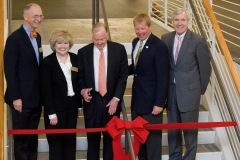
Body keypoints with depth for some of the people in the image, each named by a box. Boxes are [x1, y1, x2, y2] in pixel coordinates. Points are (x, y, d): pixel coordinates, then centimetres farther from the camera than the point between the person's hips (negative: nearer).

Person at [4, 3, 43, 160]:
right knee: (21, 136, 6)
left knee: (33, 135, 15)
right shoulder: (15, 38, -13)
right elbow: (10, 70, -16)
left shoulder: (37, 37, 11)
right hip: (22, 98, -7)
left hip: (36, 97, 7)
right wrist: (16, 97, -18)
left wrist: (42, 93, 8)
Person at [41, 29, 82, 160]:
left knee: (70, 139, 12)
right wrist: (51, 113, -15)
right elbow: (46, 90, -12)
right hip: (56, 107, -4)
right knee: (56, 141, 4)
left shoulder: (75, 59, 3)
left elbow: (78, 83, 10)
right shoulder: (47, 62, -11)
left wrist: (79, 105, 9)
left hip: (72, 105, 4)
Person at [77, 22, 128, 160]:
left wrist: (116, 98, -7)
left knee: (110, 137, 9)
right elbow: (80, 76, 7)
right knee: (92, 137, 5)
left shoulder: (119, 49, -2)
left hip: (112, 99, 0)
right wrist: (82, 90, -13)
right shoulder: (83, 52, 0)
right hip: (92, 100, 0)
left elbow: (123, 75, -1)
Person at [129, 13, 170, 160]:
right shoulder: (136, 42, 6)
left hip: (151, 100, -8)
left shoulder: (159, 46, -19)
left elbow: (163, 77, -19)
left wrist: (159, 103, -20)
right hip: (137, 99, 8)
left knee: (152, 136, 6)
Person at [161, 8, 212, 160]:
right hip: (171, 90, 5)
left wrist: (201, 89, 1)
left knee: (190, 128, 7)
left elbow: (205, 67, -5)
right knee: (172, 127, 16)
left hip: (189, 90, -4)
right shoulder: (166, 38, 2)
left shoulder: (198, 40, -12)